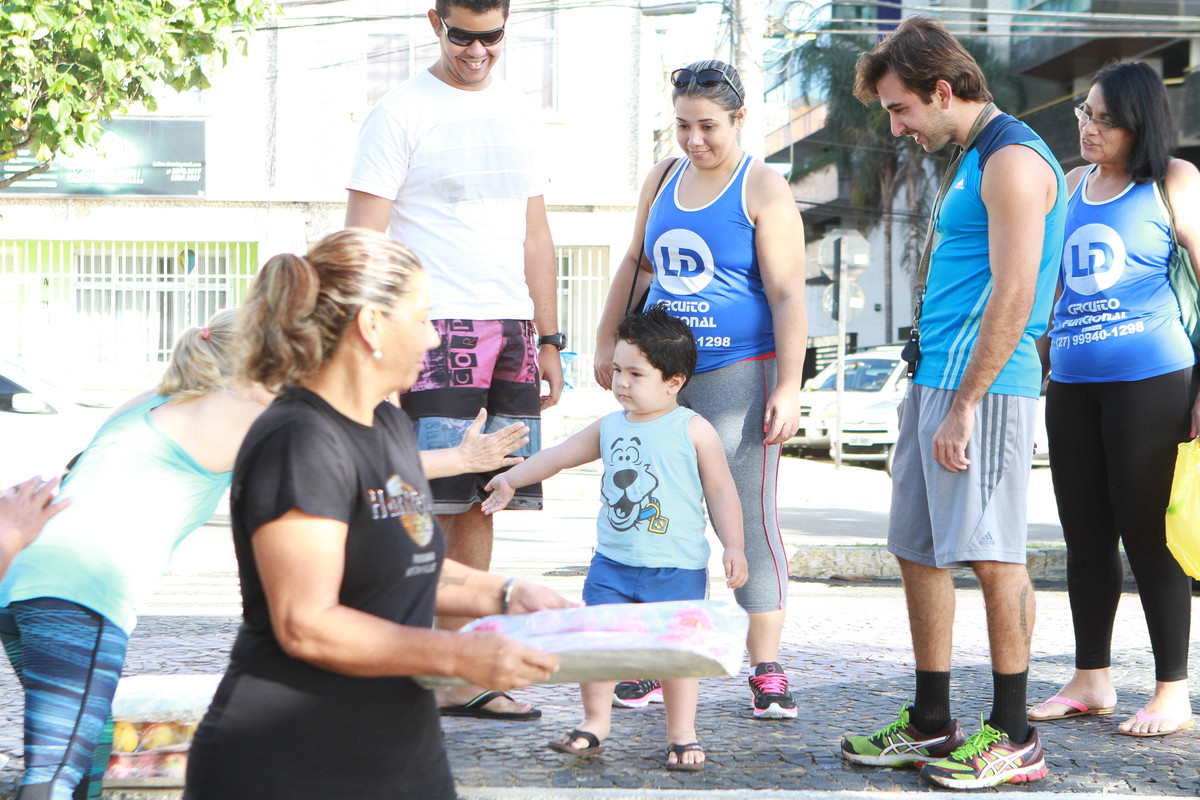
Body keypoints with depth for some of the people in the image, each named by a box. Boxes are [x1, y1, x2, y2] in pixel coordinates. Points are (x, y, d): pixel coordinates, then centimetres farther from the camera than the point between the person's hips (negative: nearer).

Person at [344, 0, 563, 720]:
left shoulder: (516, 111, 17)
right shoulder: (401, 113, -2)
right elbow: (362, 241, -6)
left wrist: (548, 339, 16)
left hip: (513, 331, 6)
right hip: (436, 331, -6)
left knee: (479, 504, 6)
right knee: (428, 506, -9)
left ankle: (461, 677, 11)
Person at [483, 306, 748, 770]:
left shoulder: (694, 431, -5)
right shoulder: (609, 428, 8)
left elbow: (721, 492, -2)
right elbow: (558, 457, 19)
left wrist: (733, 547, -7)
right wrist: (512, 478, 19)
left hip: (678, 567, -4)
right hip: (613, 562, 4)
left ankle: (682, 735, 15)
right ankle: (594, 724, 15)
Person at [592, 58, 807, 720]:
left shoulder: (764, 190, -4)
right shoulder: (663, 179, 14)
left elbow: (788, 296, -9)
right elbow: (637, 264, 26)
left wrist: (788, 388, -16)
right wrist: (607, 342, 22)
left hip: (738, 373, -5)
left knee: (748, 519, -6)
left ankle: (766, 671, 1)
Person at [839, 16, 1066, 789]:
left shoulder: (1014, 160, -12)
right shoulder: (970, 161, 19)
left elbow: (1014, 295, -19)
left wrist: (964, 403, -20)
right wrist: (932, 389, 18)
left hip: (983, 387, -10)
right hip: (936, 380, 10)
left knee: (992, 554, -5)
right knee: (920, 552, 10)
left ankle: (1013, 737, 2)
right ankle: (931, 726, 18)